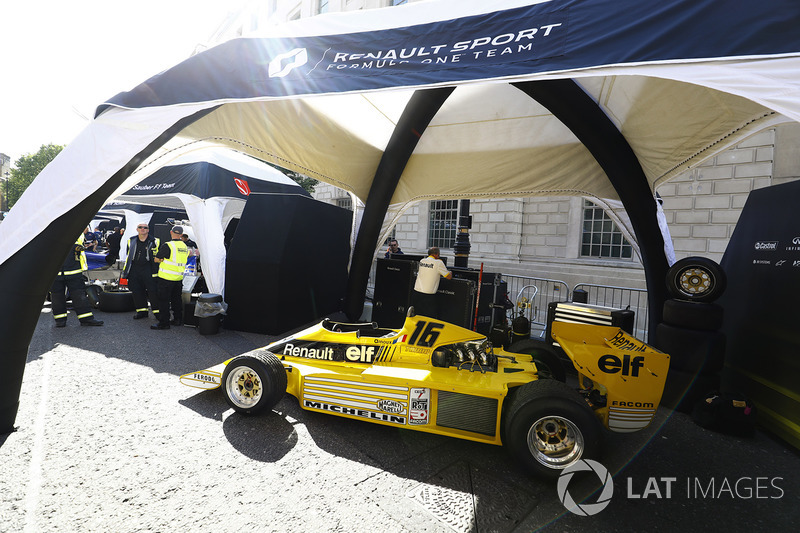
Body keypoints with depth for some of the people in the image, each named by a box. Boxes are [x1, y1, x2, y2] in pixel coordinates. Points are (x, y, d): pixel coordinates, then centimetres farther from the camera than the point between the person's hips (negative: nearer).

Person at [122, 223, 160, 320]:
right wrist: (126, 271, 17)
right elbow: (128, 256, 20)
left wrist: (156, 271, -4)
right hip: (134, 269, 5)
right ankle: (141, 310, 19)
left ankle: (157, 311, 2)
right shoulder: (131, 241, 12)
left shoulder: (154, 241, -1)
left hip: (148, 269, -4)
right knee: (136, 290, 7)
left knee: (153, 290, -7)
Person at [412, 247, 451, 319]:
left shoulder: (422, 261, 9)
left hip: (416, 291, 6)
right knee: (432, 318, 2)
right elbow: (449, 277, -2)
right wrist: (450, 272, 19)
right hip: (428, 294, -6)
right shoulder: (438, 262, -8)